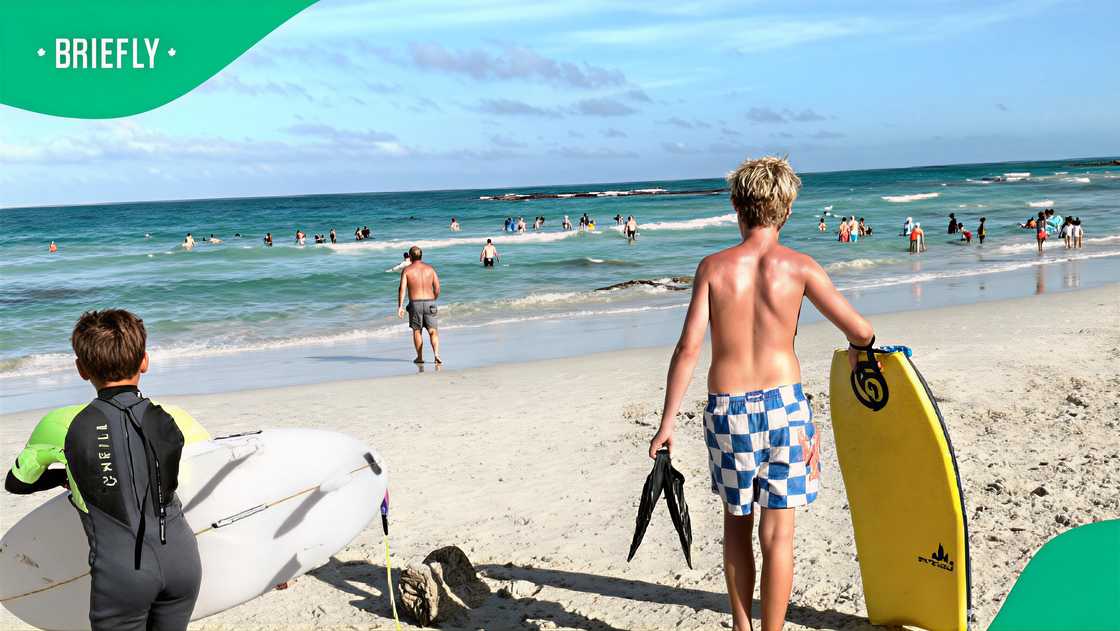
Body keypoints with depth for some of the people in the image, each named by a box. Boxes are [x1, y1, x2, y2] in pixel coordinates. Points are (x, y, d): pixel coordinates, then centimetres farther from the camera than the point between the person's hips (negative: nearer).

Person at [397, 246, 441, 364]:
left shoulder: (406, 270, -1)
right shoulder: (430, 268, 5)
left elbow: (402, 289, -10)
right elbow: (437, 289, 4)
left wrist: (400, 306, -10)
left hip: (415, 304, -1)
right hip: (430, 303, 1)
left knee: (417, 331, 15)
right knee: (433, 331, 3)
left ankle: (420, 357, 19)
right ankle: (436, 354, -19)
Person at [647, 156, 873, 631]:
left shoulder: (714, 267, -3)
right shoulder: (798, 266, -5)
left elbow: (689, 347, -8)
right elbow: (861, 331, -5)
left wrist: (667, 423, -3)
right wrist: (856, 351, 20)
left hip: (727, 409, 2)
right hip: (783, 401, -1)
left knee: (736, 522, 20)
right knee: (777, 535, 6)